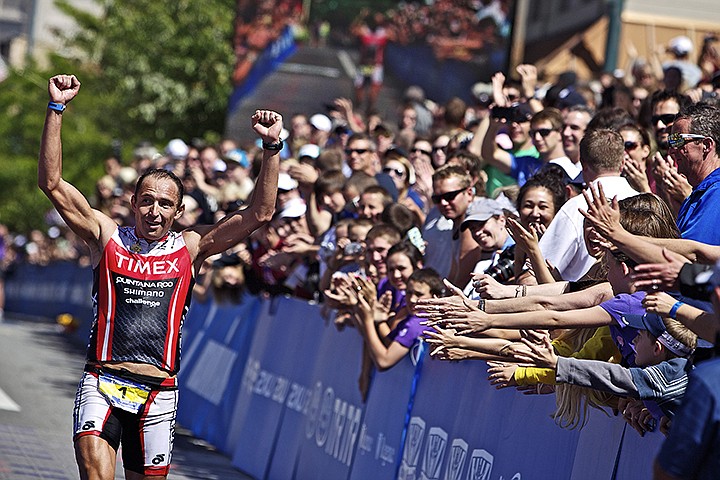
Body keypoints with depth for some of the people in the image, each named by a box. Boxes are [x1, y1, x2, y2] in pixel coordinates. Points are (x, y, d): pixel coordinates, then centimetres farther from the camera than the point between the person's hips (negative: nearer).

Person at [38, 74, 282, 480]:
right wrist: (56, 110, -8)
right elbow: (52, 183, -1)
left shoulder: (191, 247, 8)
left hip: (159, 390, 2)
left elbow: (260, 213, 3)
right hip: (102, 382, -2)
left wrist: (272, 148, -6)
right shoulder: (107, 236, 6)